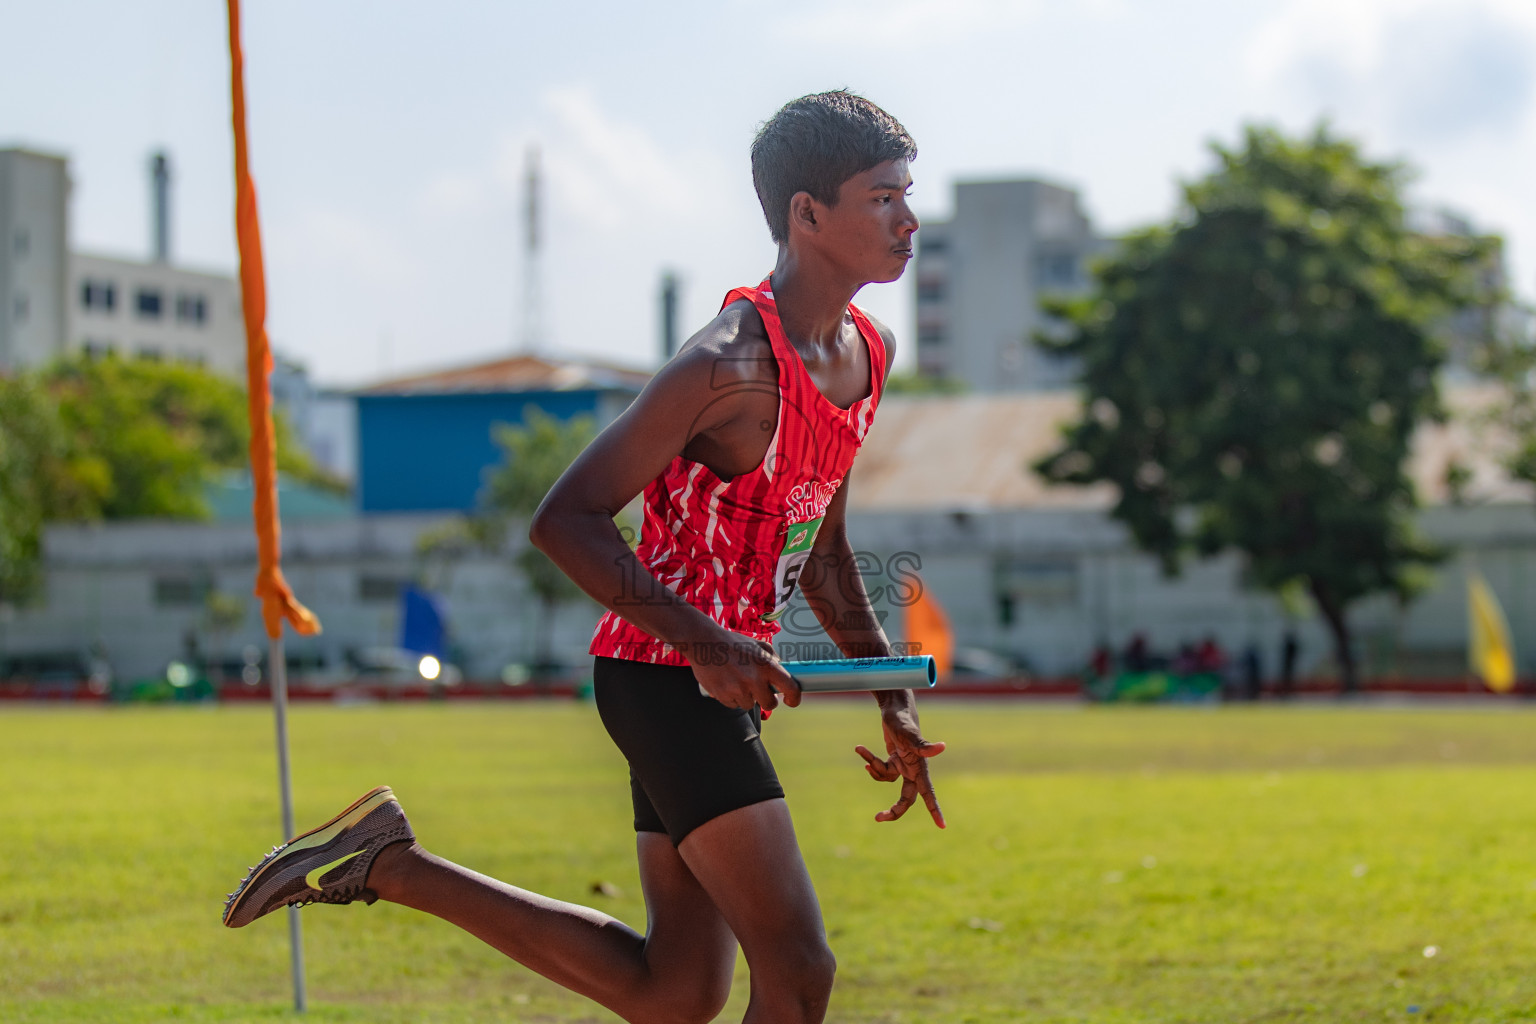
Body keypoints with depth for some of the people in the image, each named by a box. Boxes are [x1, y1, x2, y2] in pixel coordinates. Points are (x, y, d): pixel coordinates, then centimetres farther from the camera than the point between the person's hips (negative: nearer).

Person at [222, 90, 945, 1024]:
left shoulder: (869, 353, 9)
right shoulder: (727, 367, -19)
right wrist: (704, 643, -27)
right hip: (665, 677, -9)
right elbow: (565, 520, -20)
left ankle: (389, 864, 16)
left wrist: (892, 702, 16)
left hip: (721, 676, 9)